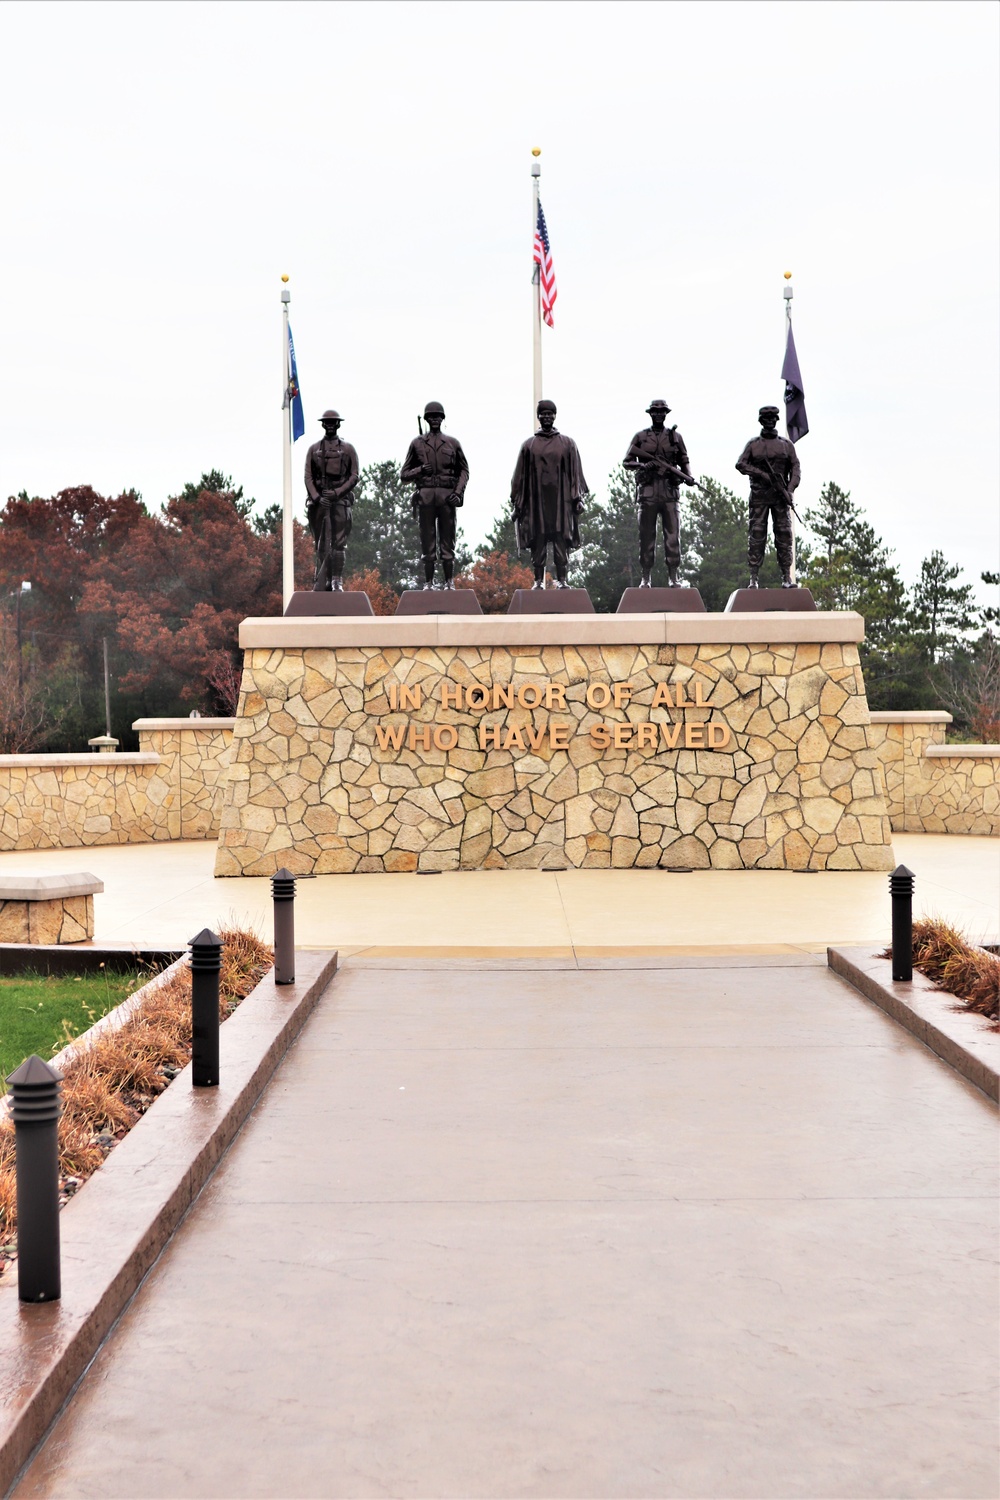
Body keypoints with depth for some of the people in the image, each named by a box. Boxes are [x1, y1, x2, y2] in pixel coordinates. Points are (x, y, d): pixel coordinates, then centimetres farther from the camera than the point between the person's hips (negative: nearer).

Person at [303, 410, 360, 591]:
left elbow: (354, 476, 2)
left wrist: (337, 492, -11)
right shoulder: (314, 449, 12)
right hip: (319, 500, 1)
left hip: (340, 499, -1)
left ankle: (337, 582, -6)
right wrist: (317, 497, -10)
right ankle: (321, 583, 5)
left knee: (338, 543, -7)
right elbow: (308, 477, 5)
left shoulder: (348, 449, 9)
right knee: (321, 544, 3)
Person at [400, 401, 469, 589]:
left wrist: (458, 492, -1)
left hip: (447, 496, 0)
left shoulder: (453, 443, 11)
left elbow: (464, 470, 13)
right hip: (425, 495, 0)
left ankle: (449, 582, 4)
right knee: (427, 541, 1)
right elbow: (404, 475, 11)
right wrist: (420, 470, -8)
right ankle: (428, 583, 4)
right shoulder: (417, 443, 10)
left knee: (447, 540, 0)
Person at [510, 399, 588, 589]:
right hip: (536, 500, 0)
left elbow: (575, 472, 7)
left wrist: (578, 498, -1)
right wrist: (517, 502, 5)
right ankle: (538, 581, 2)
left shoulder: (567, 443, 9)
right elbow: (520, 474, 10)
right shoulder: (529, 445, 10)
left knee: (561, 539, -4)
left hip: (561, 499, 0)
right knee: (538, 540, -1)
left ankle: (561, 580, -2)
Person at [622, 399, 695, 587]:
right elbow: (626, 462, 9)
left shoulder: (675, 436, 13)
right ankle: (646, 578, 6)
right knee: (646, 536, 1)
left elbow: (684, 461, 15)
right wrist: (642, 465, -10)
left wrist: (688, 476, -5)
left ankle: (673, 577, -1)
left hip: (669, 491, 0)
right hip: (647, 491, 0)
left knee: (672, 535, -4)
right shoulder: (640, 437, 10)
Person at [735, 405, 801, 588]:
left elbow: (796, 469, 5)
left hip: (781, 496, 1)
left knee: (784, 535, -3)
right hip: (759, 496, -1)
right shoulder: (753, 444, 10)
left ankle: (786, 577, -1)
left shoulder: (786, 444, 12)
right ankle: (754, 578, -5)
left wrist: (790, 490, -10)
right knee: (756, 535, -5)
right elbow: (740, 464, -1)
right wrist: (762, 475, -12)